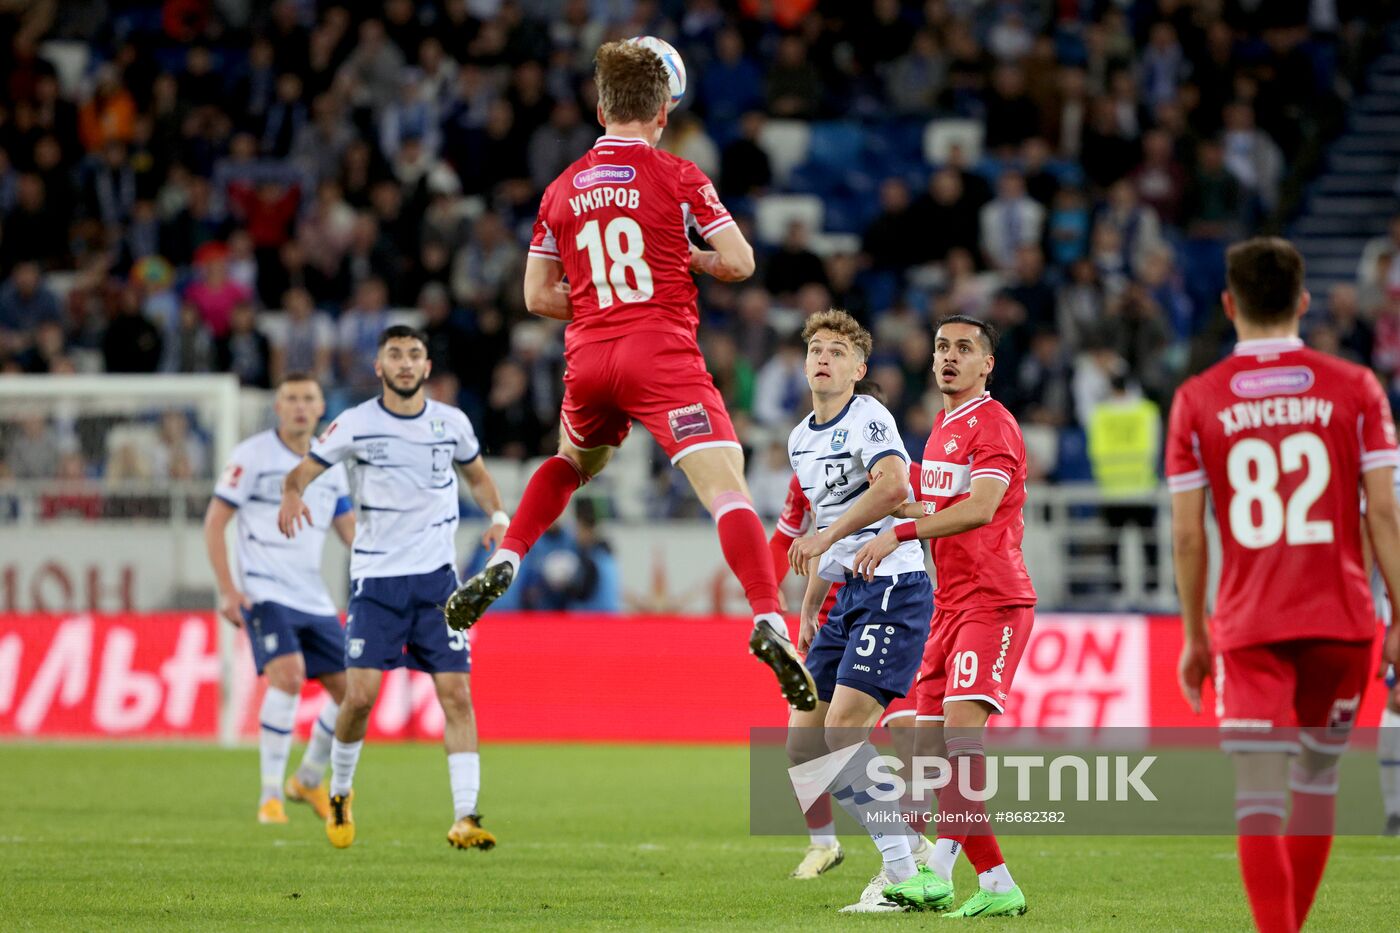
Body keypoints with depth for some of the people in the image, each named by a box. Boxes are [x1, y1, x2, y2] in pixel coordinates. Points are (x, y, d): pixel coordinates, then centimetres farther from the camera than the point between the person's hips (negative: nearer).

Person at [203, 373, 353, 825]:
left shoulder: (331, 465, 12)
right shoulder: (252, 456, -4)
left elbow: (349, 527, 17)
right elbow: (214, 521, -4)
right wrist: (228, 589, -12)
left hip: (315, 599, 6)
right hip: (265, 595, -6)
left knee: (352, 692, 3)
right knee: (287, 674, -27)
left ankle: (309, 780, 27)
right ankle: (270, 795, -18)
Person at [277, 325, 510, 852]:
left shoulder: (451, 423, 5)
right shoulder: (355, 424, -2)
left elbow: (477, 476, 21)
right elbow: (302, 470, 1)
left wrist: (498, 516, 2)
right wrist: (291, 494, -23)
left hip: (437, 576, 2)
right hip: (375, 578, -2)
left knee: (456, 693, -9)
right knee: (360, 694, -9)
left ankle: (465, 818, -9)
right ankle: (339, 793, 18)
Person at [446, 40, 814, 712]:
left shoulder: (563, 189, 11)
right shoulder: (677, 177, -1)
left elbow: (538, 296, 13)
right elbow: (739, 262, -3)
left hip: (588, 355, 5)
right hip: (663, 354, -5)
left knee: (572, 461, 34)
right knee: (726, 486, -13)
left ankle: (504, 563, 18)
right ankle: (768, 622, -30)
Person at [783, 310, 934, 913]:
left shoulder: (868, 418, -11)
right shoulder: (801, 439, 16)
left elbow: (892, 485, -31)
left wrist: (826, 537, -30)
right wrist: (809, 610, 24)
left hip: (894, 587, -9)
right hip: (847, 595, 9)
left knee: (842, 730, -19)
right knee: (803, 746, 4)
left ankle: (902, 873, -11)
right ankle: (909, 846, 15)